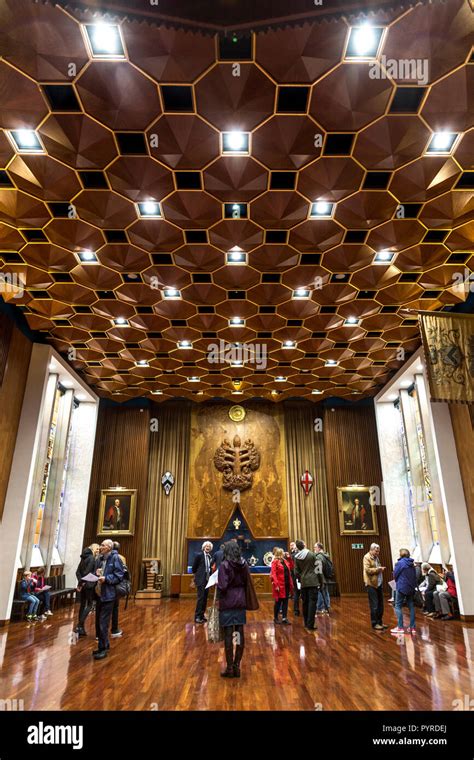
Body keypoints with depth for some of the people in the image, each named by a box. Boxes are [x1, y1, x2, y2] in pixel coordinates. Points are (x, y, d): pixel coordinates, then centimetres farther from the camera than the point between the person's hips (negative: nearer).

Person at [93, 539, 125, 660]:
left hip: (108, 594, -8)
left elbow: (119, 575, -16)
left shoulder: (115, 558, -12)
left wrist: (106, 578, -24)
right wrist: (96, 573, 2)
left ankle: (103, 649, 9)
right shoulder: (101, 558, 12)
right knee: (99, 620, 16)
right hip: (99, 593, 8)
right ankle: (105, 645, 31)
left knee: (103, 622, -3)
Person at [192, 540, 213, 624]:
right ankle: (197, 617, 0)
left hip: (207, 579, 7)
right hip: (201, 579, -7)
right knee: (200, 597, -8)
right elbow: (194, 567, -3)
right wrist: (197, 575, 7)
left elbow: (209, 568, 14)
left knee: (205, 598, 10)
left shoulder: (209, 557, 10)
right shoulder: (199, 555, -9)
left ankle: (202, 615, 20)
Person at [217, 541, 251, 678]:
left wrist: (217, 583, 2)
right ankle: (237, 666, 17)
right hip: (241, 602, 5)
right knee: (240, 634, 9)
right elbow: (249, 583, 7)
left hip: (227, 603, -5)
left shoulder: (224, 565, -14)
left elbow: (223, 587, -18)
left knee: (228, 635, 3)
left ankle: (230, 668, 11)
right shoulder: (244, 564, 2)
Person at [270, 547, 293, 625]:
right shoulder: (275, 562, -9)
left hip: (287, 584, 7)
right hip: (279, 585, -7)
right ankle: (275, 618, 19)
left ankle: (284, 618, 11)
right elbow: (273, 574, -16)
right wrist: (276, 585, -21)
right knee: (278, 602, 4)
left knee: (285, 601, 6)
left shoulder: (285, 561, 13)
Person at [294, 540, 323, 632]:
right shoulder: (311, 554, -7)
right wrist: (321, 581, 6)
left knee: (305, 603, 13)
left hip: (303, 583, 3)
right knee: (312, 603, -1)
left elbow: (297, 572, 5)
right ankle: (310, 625, -4)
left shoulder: (296, 557, 2)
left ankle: (306, 623, 21)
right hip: (313, 581, -3)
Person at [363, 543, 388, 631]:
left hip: (379, 583, 8)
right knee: (374, 605, -3)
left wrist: (380, 569, 5)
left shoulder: (376, 557, 16)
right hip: (371, 584, -8)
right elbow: (367, 570, -19)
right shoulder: (367, 557, -10)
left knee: (380, 604, 13)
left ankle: (379, 622, 24)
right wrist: (378, 569, -20)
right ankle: (374, 624, 7)